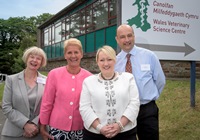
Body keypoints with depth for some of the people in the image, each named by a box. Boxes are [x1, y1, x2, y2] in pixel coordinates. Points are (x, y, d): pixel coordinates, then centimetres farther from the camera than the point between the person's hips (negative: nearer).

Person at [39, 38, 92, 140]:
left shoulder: (88, 77, -4)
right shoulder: (54, 74, -6)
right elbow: (47, 103, -1)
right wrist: (43, 126, 2)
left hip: (80, 130, 1)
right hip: (57, 128, -1)